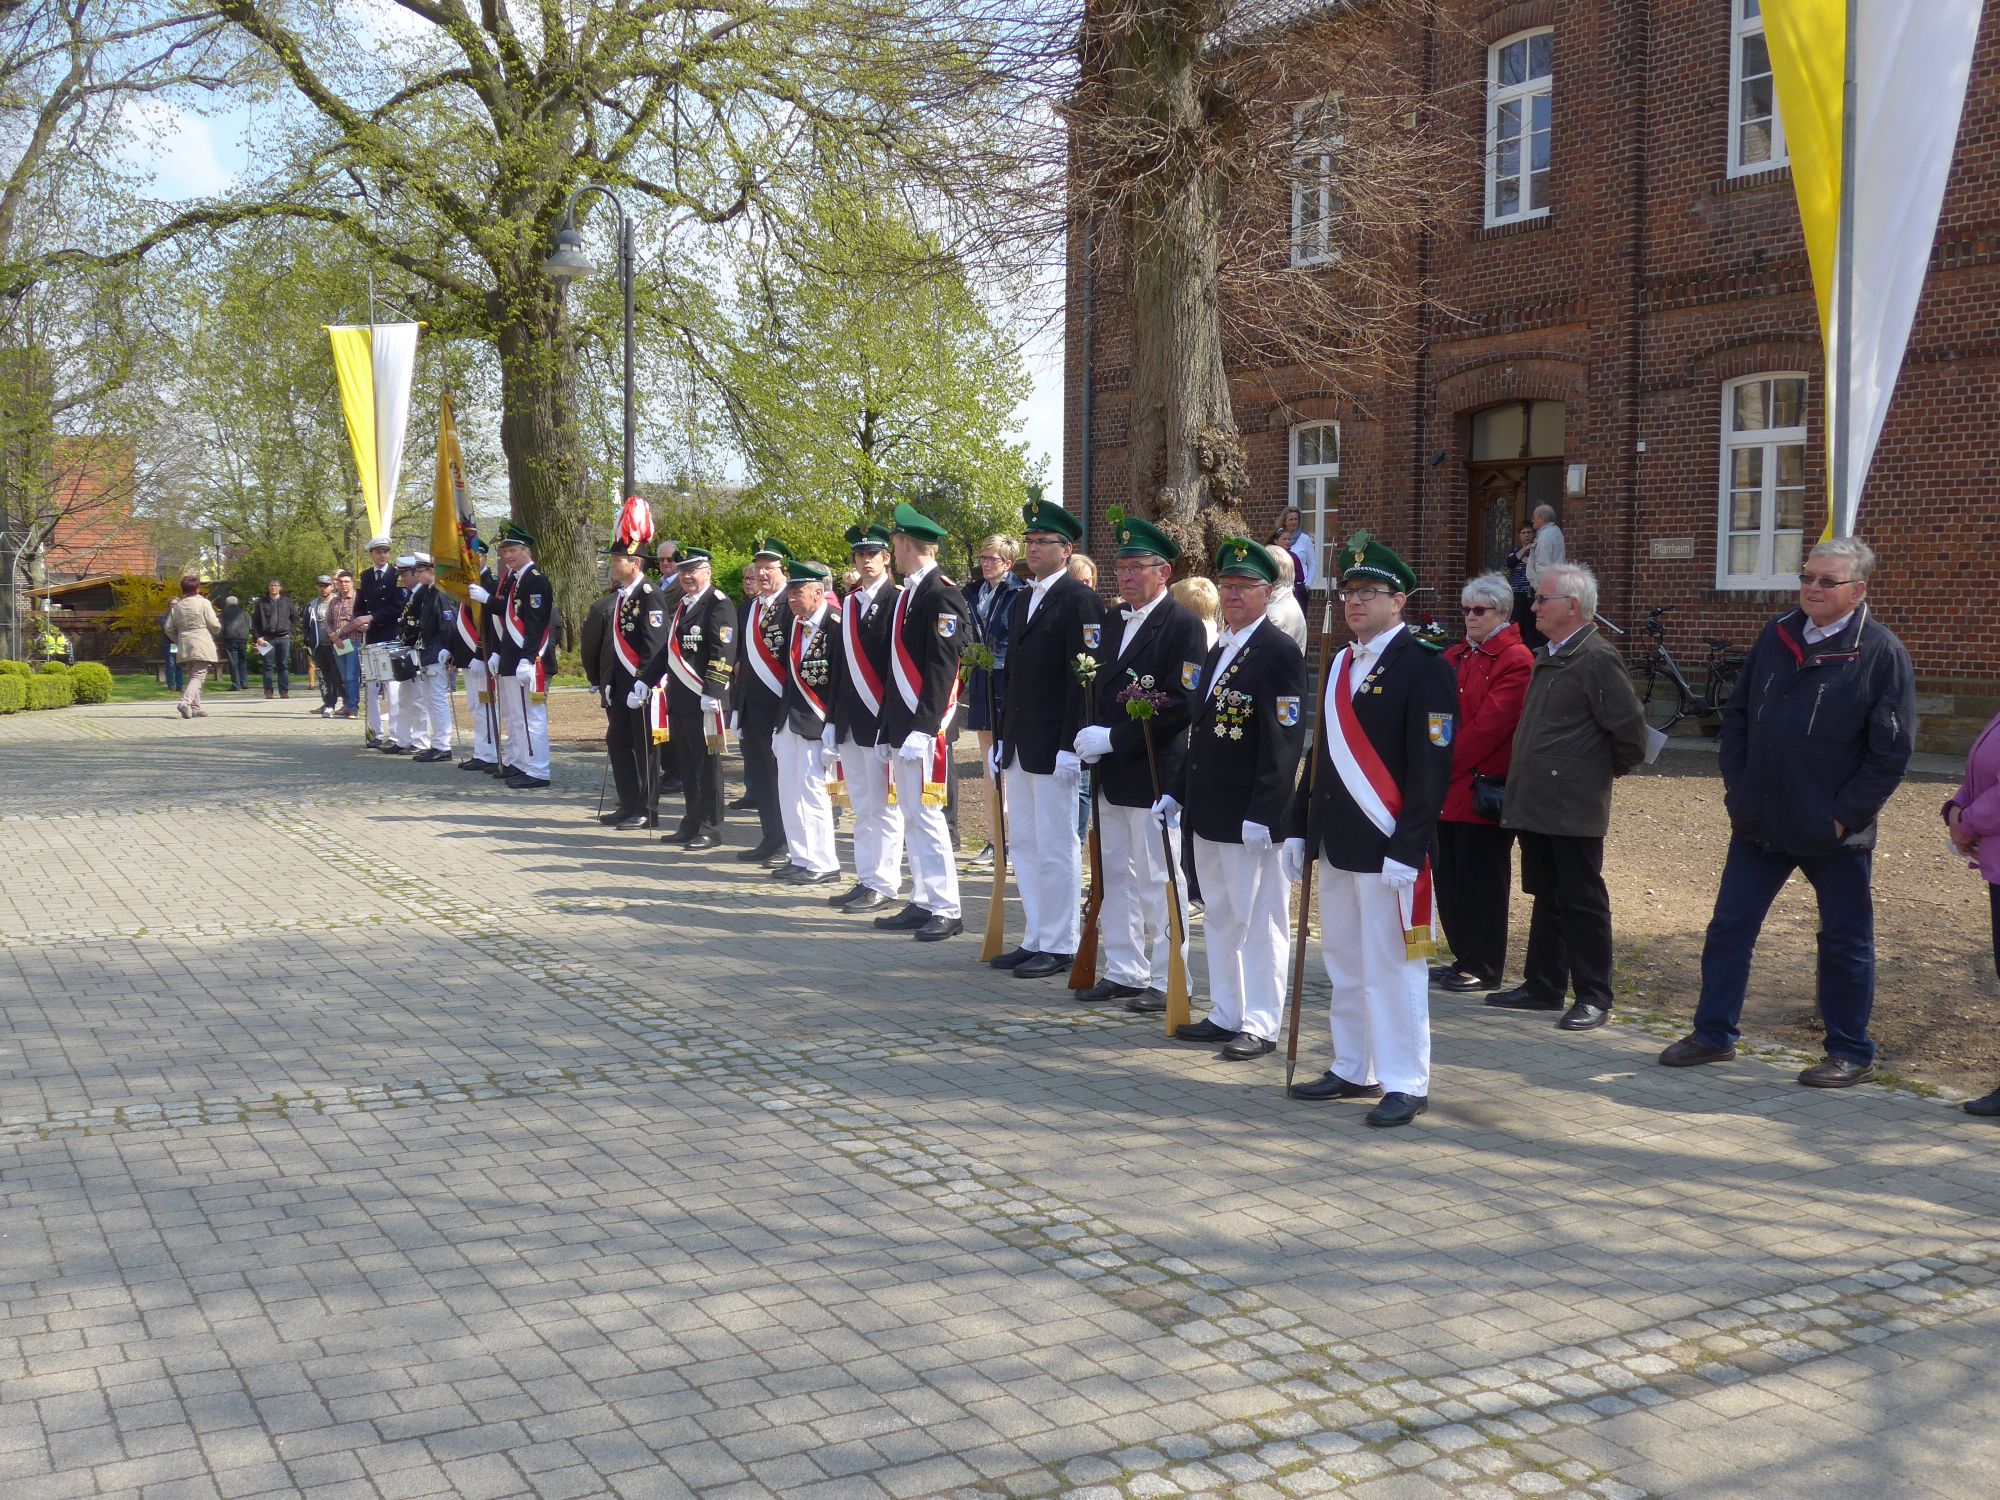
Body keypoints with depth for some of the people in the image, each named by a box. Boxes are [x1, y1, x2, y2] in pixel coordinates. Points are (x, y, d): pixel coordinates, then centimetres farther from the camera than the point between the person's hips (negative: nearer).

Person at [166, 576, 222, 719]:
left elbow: (169, 628, 10)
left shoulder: (177, 606, 9)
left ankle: (195, 707, 13)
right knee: (198, 676, -7)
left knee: (192, 676, 15)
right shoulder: (204, 603, -6)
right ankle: (185, 701, -27)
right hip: (202, 646, -5)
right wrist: (216, 632, 14)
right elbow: (215, 626, -8)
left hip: (184, 647, 5)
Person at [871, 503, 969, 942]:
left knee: (926, 816, -7)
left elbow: (942, 669, -19)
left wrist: (923, 728, -23)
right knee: (911, 818, 12)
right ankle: (922, 903, 19)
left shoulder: (941, 595, -12)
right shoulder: (907, 595, 16)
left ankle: (946, 910, -1)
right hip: (902, 730, 10)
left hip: (924, 729, -10)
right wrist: (887, 729, 19)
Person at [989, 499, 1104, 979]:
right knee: (1023, 845, 12)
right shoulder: (1023, 599, 16)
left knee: (1055, 847, -2)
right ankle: (1034, 940, 21)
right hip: (1020, 744, 9)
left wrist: (1070, 745, -19)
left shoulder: (1079, 599, -10)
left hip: (1054, 747, -9)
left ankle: (1059, 947, 6)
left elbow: (1085, 677, -15)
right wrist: (1002, 738, 16)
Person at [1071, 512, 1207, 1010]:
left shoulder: (1183, 626, -10)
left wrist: (1113, 739, -18)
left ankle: (1167, 982, 8)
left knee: (1157, 881, -1)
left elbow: (1182, 704, -18)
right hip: (1112, 777, 8)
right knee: (1116, 876, 13)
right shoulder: (1114, 624, 15)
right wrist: (1091, 736, 1)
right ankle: (1123, 971, 23)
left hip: (1155, 776, -8)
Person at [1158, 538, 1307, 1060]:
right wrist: (1178, 793, 16)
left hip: (1249, 817, -9)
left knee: (1258, 920, 0)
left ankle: (1260, 1024, 7)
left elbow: (1283, 743, -18)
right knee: (1220, 917, 15)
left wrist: (1261, 815, -22)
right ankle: (1225, 1013, 25)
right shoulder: (1216, 650, 15)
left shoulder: (1279, 653, -12)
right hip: (1207, 812, 9)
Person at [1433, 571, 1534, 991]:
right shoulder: (1455, 656, 17)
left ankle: (1484, 968, 9)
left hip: (1483, 790, -8)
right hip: (1447, 789, 8)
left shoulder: (1515, 660, -10)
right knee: (1448, 877, 12)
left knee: (1480, 880, -1)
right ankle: (1464, 957, 23)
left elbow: (1490, 724, -17)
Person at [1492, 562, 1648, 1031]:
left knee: (1581, 902, -1)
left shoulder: (1597, 658, -15)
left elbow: (1630, 726, -17)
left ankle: (1594, 997, 7)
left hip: (1573, 809, -9)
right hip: (1536, 804, 9)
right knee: (1546, 898, 16)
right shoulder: (1546, 657, 15)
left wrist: (1611, 768, -3)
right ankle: (1543, 985, 25)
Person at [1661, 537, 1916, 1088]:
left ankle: (1851, 1054, 21)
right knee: (1729, 928, 10)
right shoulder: (1776, 637, 5)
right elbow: (1737, 713, 13)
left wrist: (1846, 815, -14)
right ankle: (1713, 1034, 23)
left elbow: (1892, 750, -11)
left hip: (1834, 832, -5)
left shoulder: (1882, 652, -10)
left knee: (1845, 943, 8)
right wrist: (1736, 784, 4)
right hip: (1759, 823, 5)